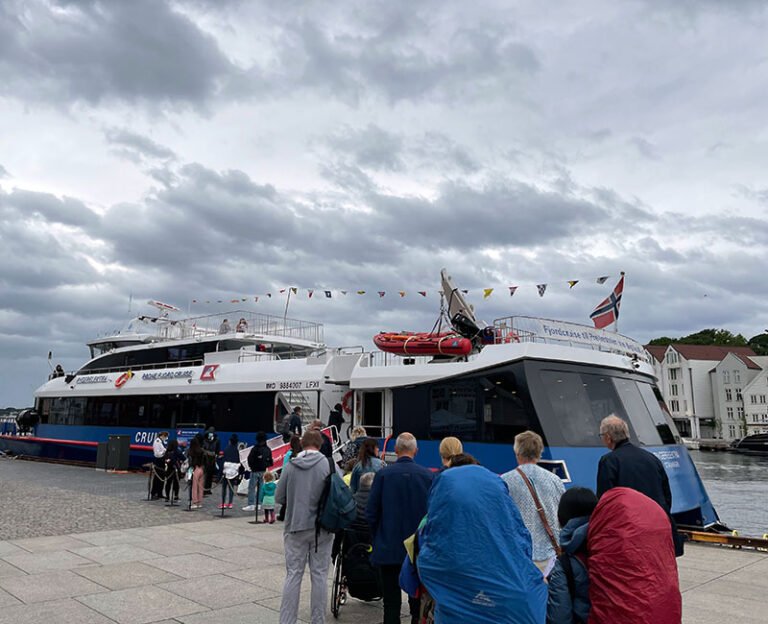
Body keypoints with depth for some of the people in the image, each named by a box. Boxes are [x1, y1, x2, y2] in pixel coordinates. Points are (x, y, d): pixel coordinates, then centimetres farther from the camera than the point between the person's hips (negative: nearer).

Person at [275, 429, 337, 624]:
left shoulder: (290, 466, -4)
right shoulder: (329, 464, -9)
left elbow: (279, 498, 0)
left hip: (295, 527, 1)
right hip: (322, 528, -1)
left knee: (293, 575, 9)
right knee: (319, 575, 9)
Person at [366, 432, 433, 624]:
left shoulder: (383, 474, -10)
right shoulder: (427, 476, -8)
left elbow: (371, 513, -6)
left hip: (388, 548, -1)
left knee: (391, 601, 8)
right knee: (417, 599, 16)